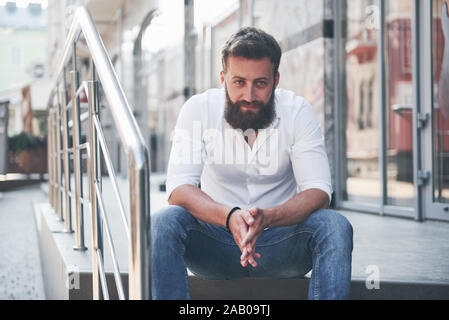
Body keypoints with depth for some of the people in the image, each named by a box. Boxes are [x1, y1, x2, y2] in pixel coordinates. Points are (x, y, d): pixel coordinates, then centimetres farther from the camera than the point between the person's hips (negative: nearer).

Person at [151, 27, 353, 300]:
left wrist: (267, 217, -37)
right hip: (215, 242, 0)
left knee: (335, 226, -29)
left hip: (280, 245, 0)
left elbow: (318, 192, -16)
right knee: (163, 222, -30)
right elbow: (179, 189, -18)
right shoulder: (198, 110, -9)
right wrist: (230, 216, -39)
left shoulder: (299, 112, -8)